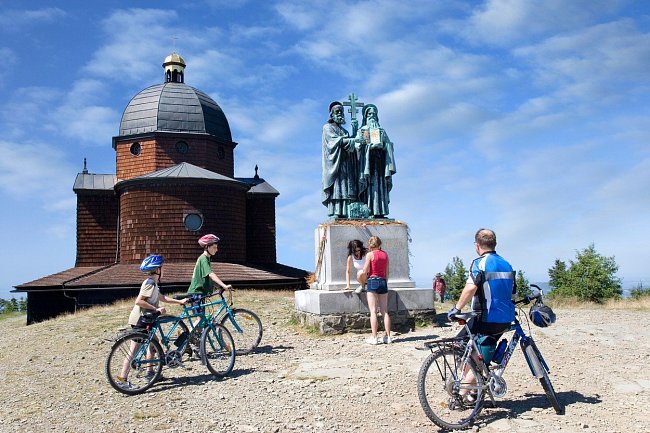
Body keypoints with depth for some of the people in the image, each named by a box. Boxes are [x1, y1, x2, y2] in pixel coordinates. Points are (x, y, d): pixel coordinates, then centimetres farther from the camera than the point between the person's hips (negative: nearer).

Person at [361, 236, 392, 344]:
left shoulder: (370, 254, -5)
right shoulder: (385, 254, 10)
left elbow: (365, 271, -6)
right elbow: (387, 272, 13)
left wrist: (364, 281, 13)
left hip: (372, 281, -5)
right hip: (383, 281, 5)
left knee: (373, 311, -3)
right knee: (385, 311, 8)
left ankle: (374, 337, -4)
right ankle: (388, 337, 7)